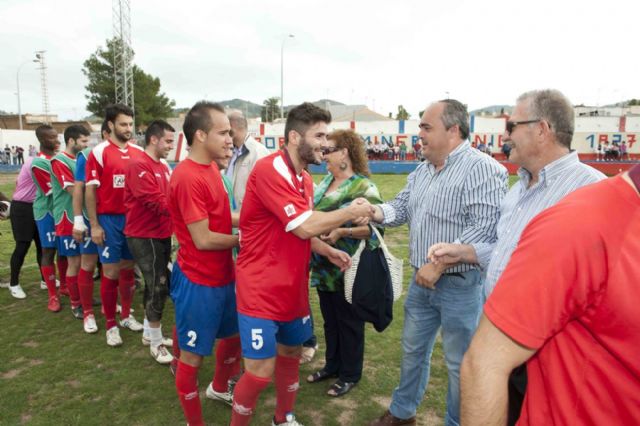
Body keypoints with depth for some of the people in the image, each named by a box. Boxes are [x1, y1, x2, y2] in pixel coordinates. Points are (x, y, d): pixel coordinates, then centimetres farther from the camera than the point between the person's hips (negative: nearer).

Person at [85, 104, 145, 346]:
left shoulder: (139, 153, 6)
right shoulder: (99, 153, -7)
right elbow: (90, 190, -7)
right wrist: (94, 225, -11)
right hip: (110, 219, -4)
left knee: (128, 269, 14)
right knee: (111, 273, 2)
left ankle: (126, 316, 29)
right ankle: (111, 325, 15)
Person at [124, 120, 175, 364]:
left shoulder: (164, 166, 12)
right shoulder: (139, 166, -17)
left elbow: (170, 198, 8)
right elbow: (157, 202, -24)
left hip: (161, 235, 9)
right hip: (145, 237, -9)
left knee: (157, 285, 17)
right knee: (158, 286, -4)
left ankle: (149, 333, 33)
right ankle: (156, 343, 11)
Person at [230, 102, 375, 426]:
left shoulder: (304, 179, 7)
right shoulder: (269, 170, -21)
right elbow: (305, 226, -27)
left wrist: (328, 251, 4)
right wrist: (351, 212, -13)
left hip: (293, 289, 9)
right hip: (261, 292, -9)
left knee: (291, 354, 21)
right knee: (260, 371, -1)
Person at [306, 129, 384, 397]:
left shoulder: (363, 186, -15)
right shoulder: (326, 180, 8)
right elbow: (313, 214, 19)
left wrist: (342, 231, -29)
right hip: (324, 267, 7)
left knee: (349, 322, 10)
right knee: (330, 320, 20)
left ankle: (350, 374, 28)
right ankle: (332, 365, 39)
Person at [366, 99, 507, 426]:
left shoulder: (482, 169, -17)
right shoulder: (422, 171, 11)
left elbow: (484, 228, -25)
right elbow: (401, 208, 13)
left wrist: (438, 264, -25)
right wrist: (373, 211, -9)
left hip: (460, 285, -8)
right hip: (421, 281, 8)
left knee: (460, 364, 10)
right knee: (412, 349, 22)